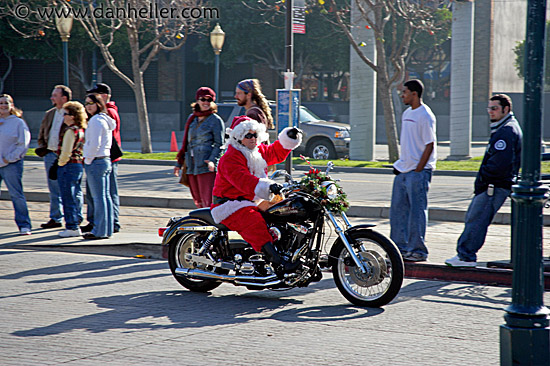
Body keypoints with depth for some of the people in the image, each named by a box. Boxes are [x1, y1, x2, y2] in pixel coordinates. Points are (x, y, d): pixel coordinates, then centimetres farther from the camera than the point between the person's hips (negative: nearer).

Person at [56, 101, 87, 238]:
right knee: (76, 196, 13)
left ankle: (72, 227, -2)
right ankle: (76, 224, 19)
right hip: (79, 165, 9)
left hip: (69, 166, -9)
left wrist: (61, 164, -4)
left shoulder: (71, 131, -17)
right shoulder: (81, 130, 10)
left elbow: (66, 152, -20)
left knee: (68, 198, -3)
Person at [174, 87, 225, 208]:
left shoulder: (216, 120, 0)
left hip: (206, 167, -7)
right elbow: (186, 143, 24)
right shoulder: (192, 118, 18)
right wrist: (179, 163, 23)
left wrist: (212, 160, -21)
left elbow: (219, 144, -6)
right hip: (192, 166, 7)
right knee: (198, 201, 9)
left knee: (208, 201, -14)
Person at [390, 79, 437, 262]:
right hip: (403, 171, 9)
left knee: (417, 211, -5)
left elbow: (429, 146, -14)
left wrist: (418, 170, -15)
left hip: (418, 171, -9)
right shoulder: (407, 113, 15)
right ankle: (400, 247, 19)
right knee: (398, 209, 11)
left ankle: (418, 250, 1)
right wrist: (400, 164, 15)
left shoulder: (425, 115, -12)